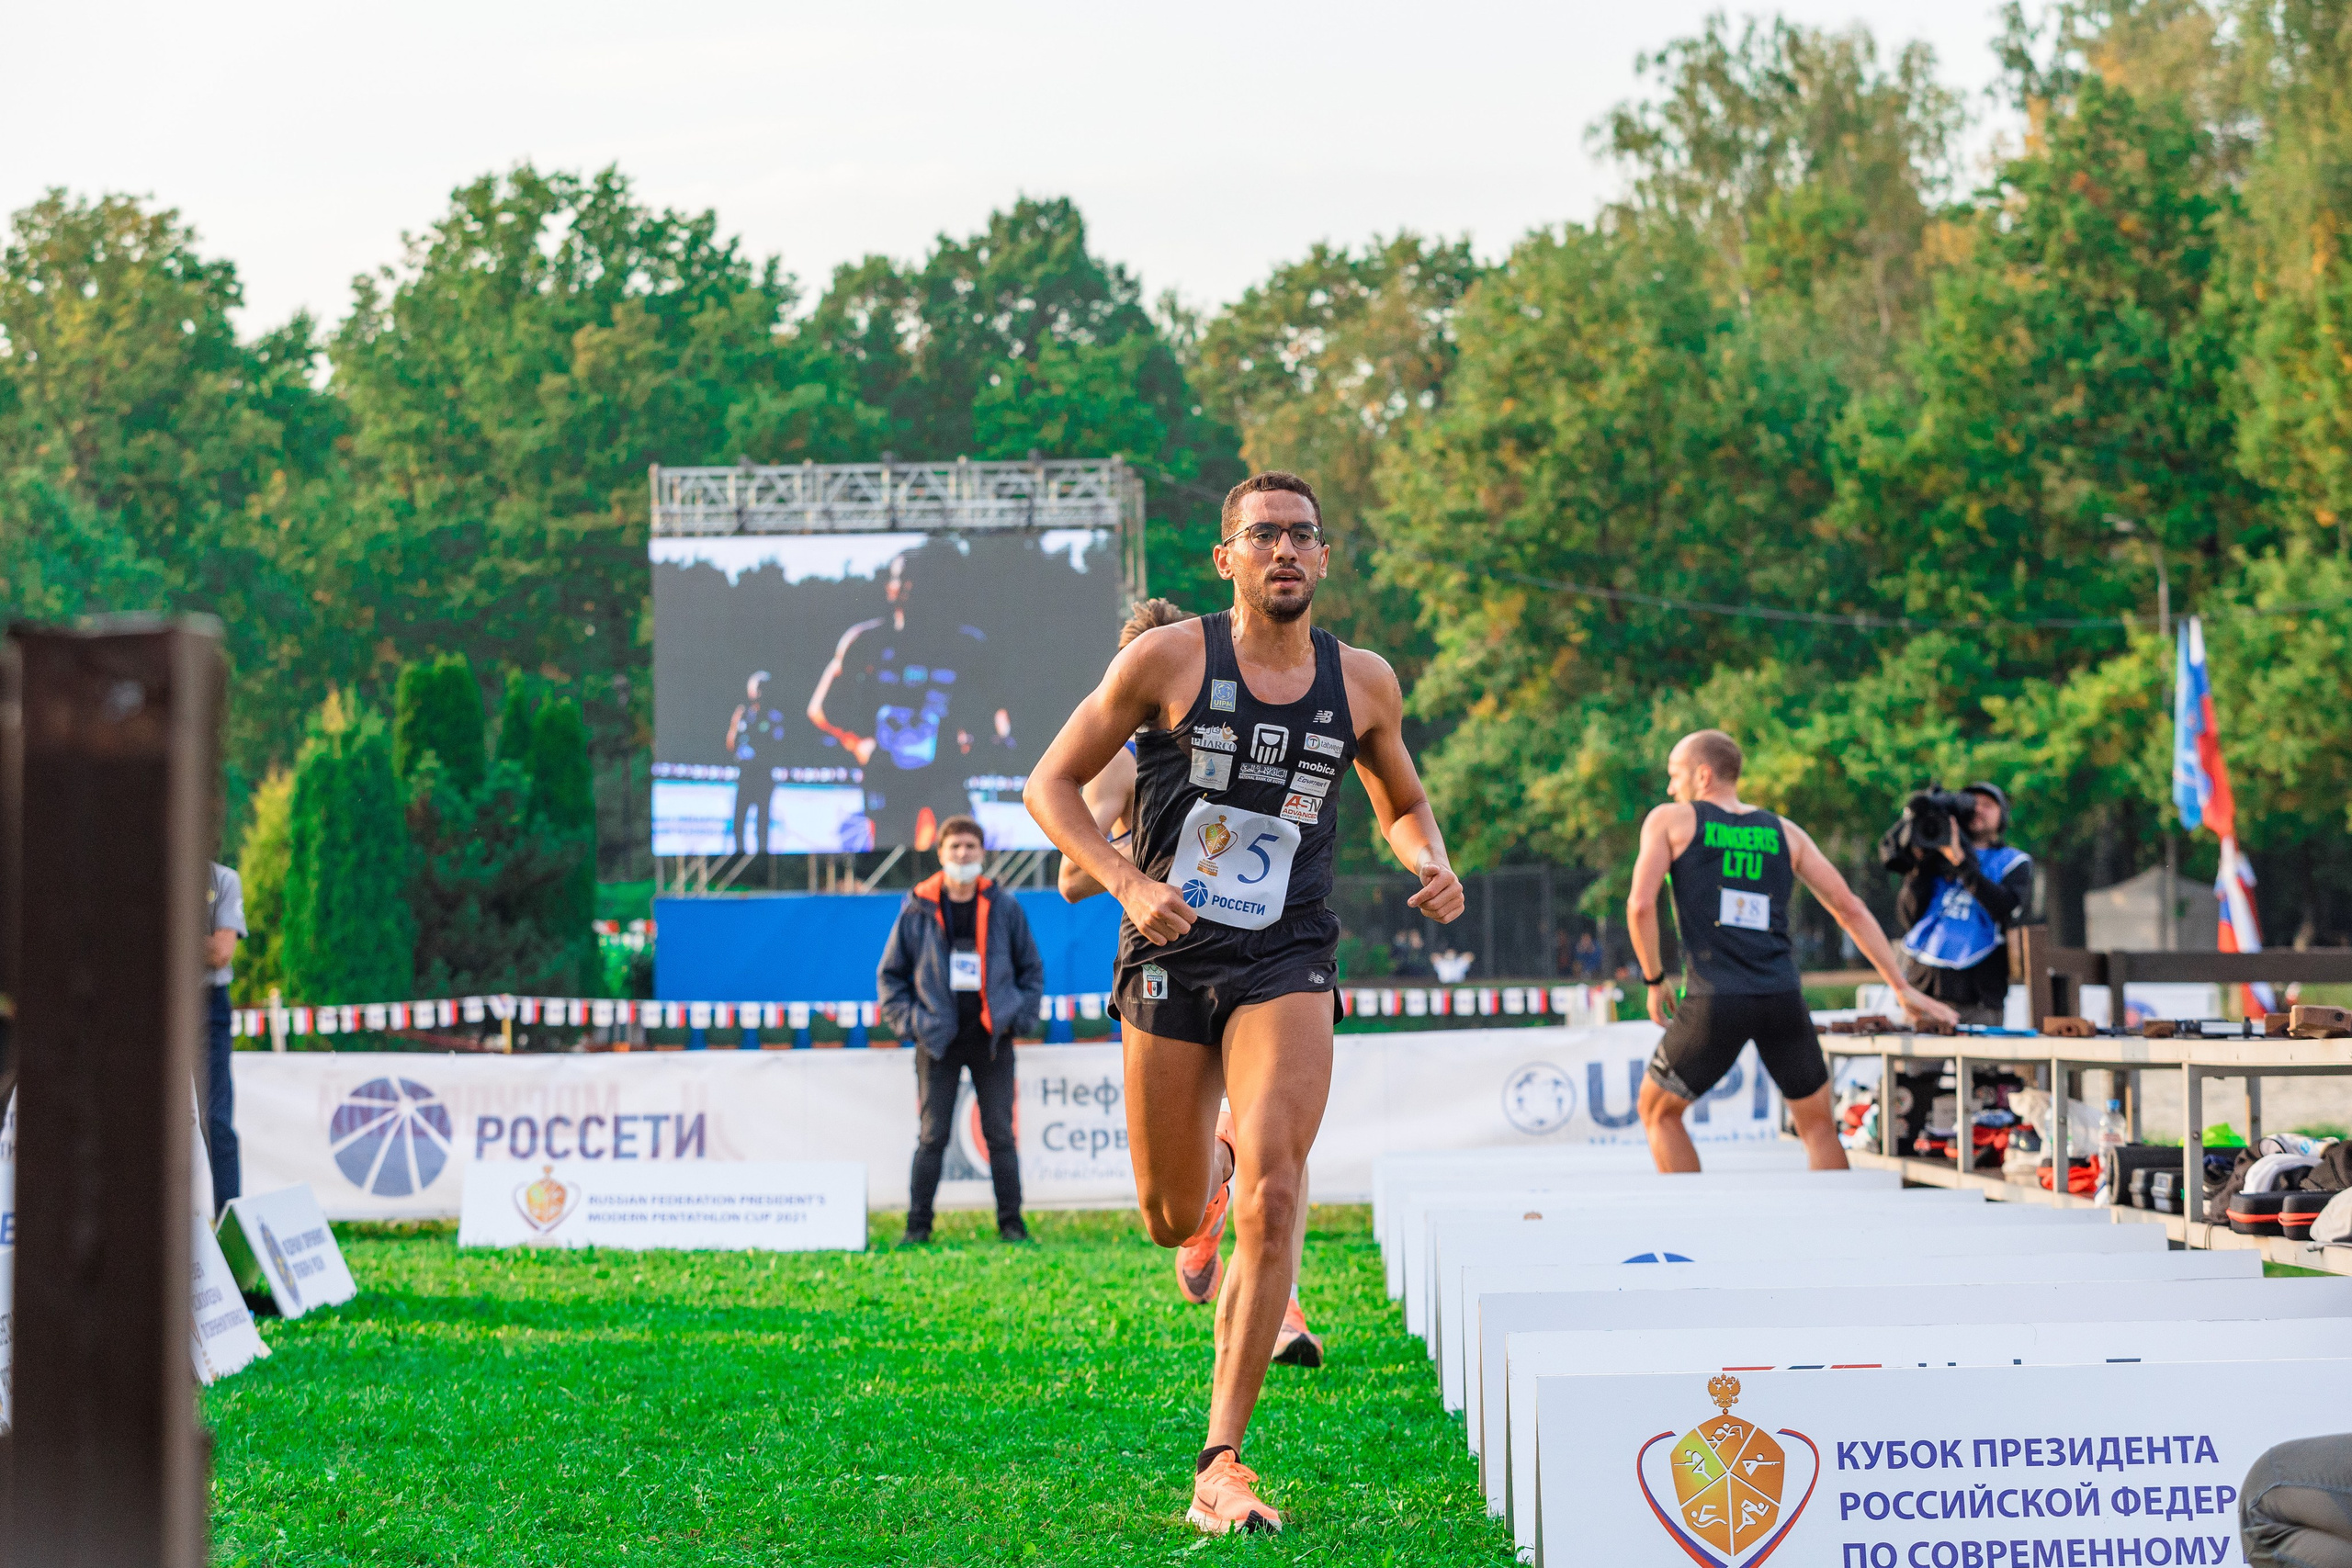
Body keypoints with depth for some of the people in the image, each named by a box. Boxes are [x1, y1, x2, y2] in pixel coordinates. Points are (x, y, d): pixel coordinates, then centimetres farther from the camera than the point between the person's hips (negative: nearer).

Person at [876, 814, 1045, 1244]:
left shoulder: (1004, 908, 5)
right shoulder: (918, 910, 2)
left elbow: (1031, 968, 14)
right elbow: (890, 974, 9)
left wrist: (1019, 1017, 3)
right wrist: (910, 1022, -1)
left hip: (992, 1041, 1)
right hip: (938, 1042, -1)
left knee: (1000, 1135, 2)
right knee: (932, 1136, -1)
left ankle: (1011, 1222, 7)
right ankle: (918, 1225, 4)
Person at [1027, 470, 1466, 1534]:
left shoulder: (1363, 683, 5)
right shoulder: (1167, 660, -4)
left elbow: (1402, 803, 23)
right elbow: (1051, 784, 0)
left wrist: (1432, 865, 0)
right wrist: (1126, 885, -15)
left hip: (1285, 964, 0)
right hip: (1169, 957, 0)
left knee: (1273, 1204, -19)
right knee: (1173, 1222, 11)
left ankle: (1220, 1469, -17)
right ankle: (1212, 1161, 52)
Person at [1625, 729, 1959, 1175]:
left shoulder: (1670, 821, 8)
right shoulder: (1785, 833, 17)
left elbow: (1640, 904, -6)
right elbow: (1849, 909, 14)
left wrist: (1654, 981, 7)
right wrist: (1903, 989, 16)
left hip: (1714, 1003, -3)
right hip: (1783, 998, 3)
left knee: (1658, 1110, 18)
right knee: (1818, 1125, 17)